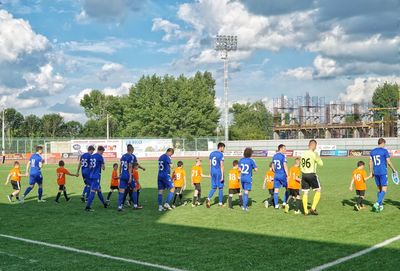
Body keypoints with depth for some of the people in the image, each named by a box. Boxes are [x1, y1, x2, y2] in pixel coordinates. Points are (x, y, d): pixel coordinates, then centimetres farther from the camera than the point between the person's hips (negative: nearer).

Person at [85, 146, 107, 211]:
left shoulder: (92, 156, 12)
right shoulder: (100, 157, -10)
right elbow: (103, 168, -6)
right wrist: (103, 167, 13)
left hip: (91, 175, 8)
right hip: (97, 176, -8)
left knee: (99, 189, 19)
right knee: (93, 191, -8)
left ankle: (104, 203, 32)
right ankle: (87, 206, -12)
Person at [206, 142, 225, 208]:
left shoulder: (211, 153, 9)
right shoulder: (221, 154, -11)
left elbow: (210, 164, 12)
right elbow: (221, 166, -14)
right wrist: (222, 176, -13)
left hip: (213, 172, 6)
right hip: (219, 172, -6)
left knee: (213, 188, 11)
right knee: (220, 188, 6)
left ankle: (208, 199, -11)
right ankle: (220, 203, 12)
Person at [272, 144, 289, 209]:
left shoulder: (274, 156, 10)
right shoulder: (283, 156, -11)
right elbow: (285, 166, -16)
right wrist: (288, 176, -15)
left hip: (276, 175, 6)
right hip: (283, 175, -6)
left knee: (276, 190, 5)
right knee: (287, 188, 12)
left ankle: (276, 205, 6)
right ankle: (284, 203, 9)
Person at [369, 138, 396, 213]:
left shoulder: (372, 151, 8)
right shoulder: (384, 151, -8)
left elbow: (370, 163, 9)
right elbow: (389, 162, -9)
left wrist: (371, 172, 17)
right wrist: (393, 169, 6)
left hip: (376, 173, 6)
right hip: (383, 172, -5)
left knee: (379, 189, 15)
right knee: (384, 189, -2)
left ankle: (380, 206, 18)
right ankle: (377, 203, -18)